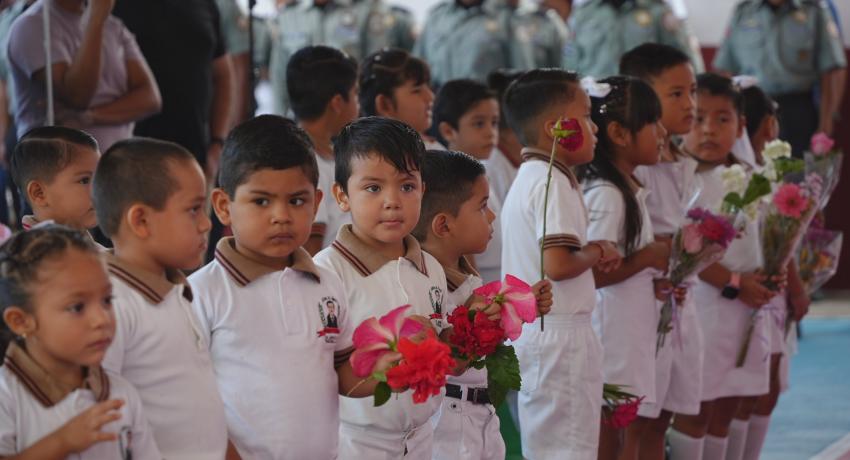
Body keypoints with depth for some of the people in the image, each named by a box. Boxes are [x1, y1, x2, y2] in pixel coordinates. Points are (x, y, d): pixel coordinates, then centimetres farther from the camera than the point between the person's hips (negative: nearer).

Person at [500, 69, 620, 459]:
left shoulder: (528, 179, 16)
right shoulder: (554, 183, -16)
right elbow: (557, 264, -26)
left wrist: (589, 253, 8)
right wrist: (596, 253, -8)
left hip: (530, 331, 10)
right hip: (560, 334, -10)